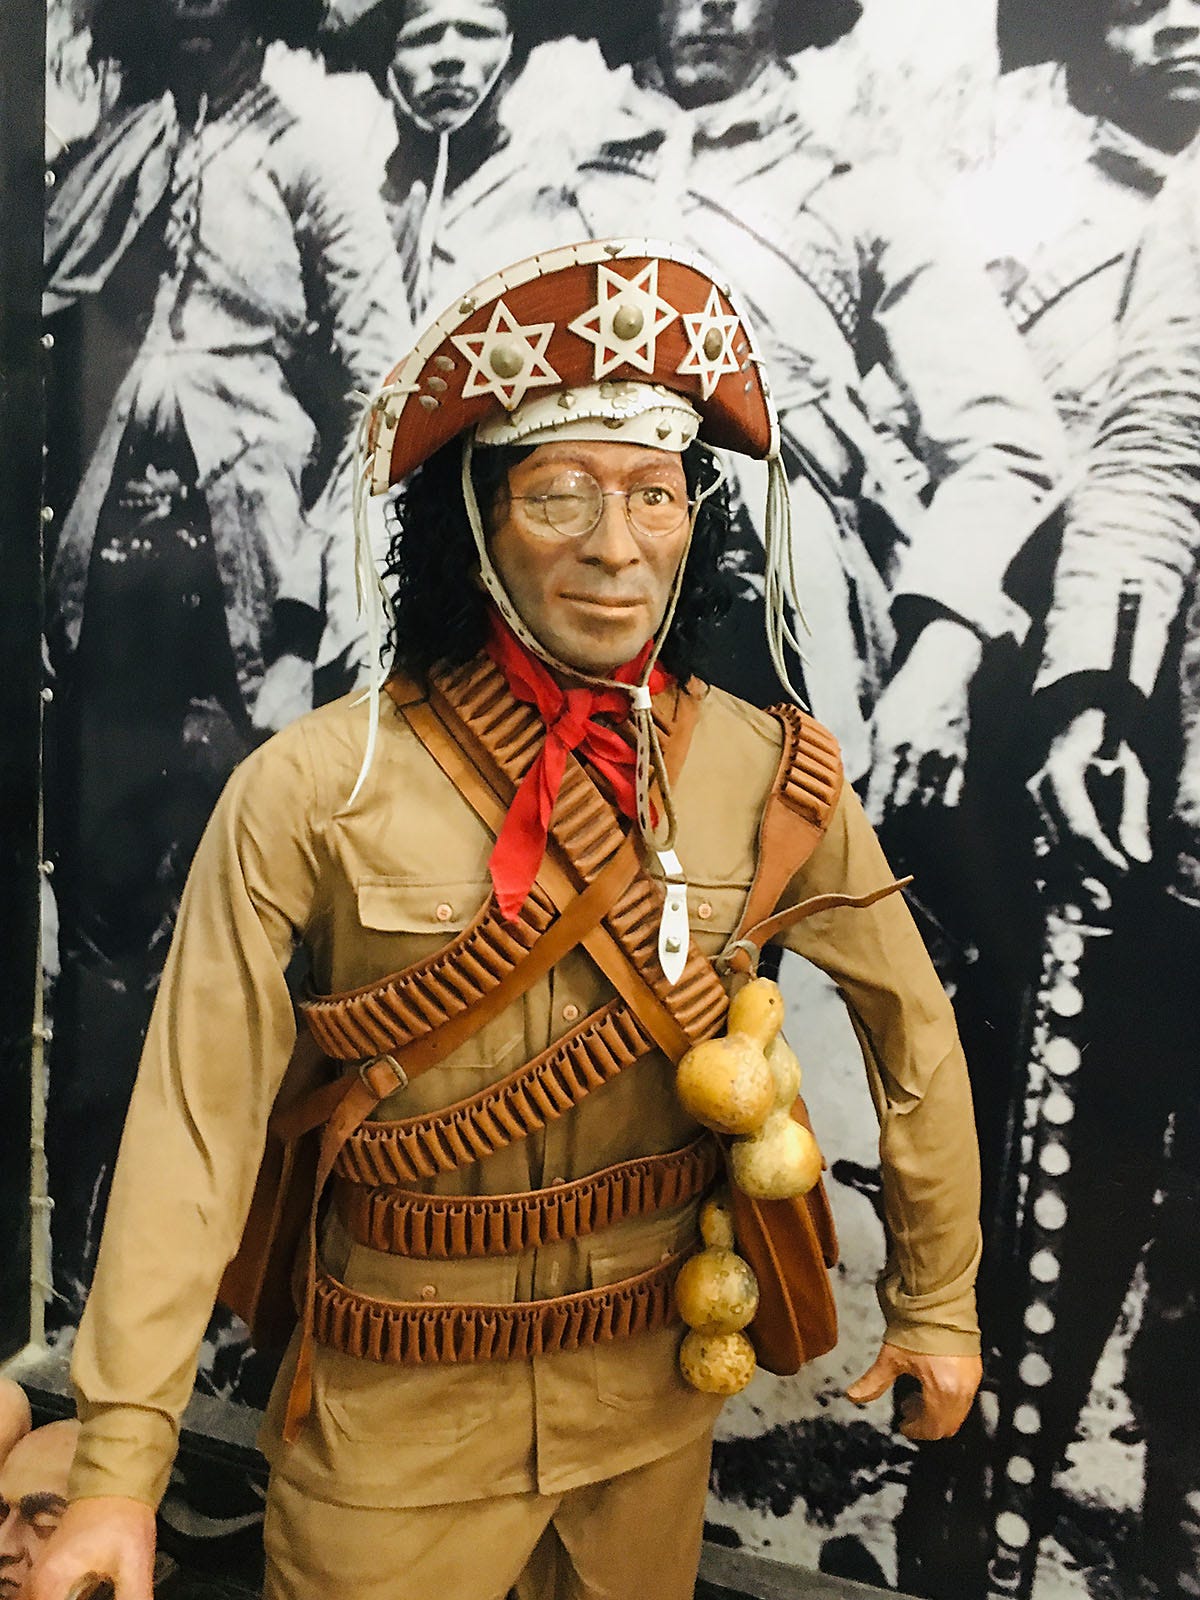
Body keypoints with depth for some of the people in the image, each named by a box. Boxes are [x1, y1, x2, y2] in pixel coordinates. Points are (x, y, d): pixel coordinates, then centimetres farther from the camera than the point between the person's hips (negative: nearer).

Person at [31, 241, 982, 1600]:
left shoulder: (767, 779, -11)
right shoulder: (310, 793, -19)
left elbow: (912, 1025, 0)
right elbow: (196, 1118, -16)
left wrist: (937, 1303, 7)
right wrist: (121, 1461, -16)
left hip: (656, 1396, 3)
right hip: (394, 1421, -2)